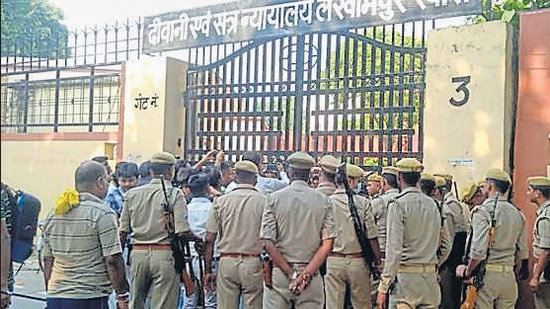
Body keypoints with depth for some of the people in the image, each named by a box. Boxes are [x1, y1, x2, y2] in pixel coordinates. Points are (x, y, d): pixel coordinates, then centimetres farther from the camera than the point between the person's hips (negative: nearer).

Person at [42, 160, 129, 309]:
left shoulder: (53, 214, 10)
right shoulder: (103, 214, -11)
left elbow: (48, 260, 14)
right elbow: (112, 260, -14)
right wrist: (122, 296, -7)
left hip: (55, 296, 7)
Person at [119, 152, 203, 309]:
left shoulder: (132, 193, 6)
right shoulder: (175, 194, -6)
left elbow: (123, 232, 7)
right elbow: (183, 232, -13)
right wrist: (198, 239, 6)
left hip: (138, 254, 4)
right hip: (164, 255, -4)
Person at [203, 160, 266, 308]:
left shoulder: (220, 201, 3)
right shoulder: (264, 201, -3)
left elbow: (209, 240, 3)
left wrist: (208, 271, 9)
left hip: (227, 262, 2)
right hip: (253, 263, -2)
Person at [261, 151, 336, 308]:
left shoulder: (274, 198, -2)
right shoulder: (324, 200, 1)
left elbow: (268, 242, -8)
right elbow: (327, 244, -5)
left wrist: (291, 274, -7)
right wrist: (306, 274, -8)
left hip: (279, 272, -1)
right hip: (311, 271, 1)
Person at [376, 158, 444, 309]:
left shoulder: (398, 204, -9)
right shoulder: (432, 204, 10)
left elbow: (394, 249, -14)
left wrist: (383, 287, -11)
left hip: (405, 275, -6)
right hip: (430, 276, 6)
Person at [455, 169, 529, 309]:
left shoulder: (482, 211, -11)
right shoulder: (517, 213, 9)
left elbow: (478, 251, -18)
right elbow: (522, 250, 13)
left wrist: (467, 272, -6)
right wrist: (525, 269, 28)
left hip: (487, 276, -6)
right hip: (509, 276, 6)